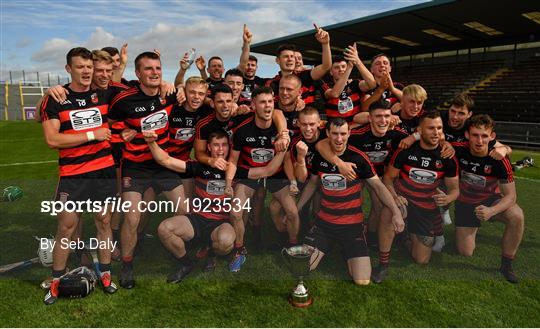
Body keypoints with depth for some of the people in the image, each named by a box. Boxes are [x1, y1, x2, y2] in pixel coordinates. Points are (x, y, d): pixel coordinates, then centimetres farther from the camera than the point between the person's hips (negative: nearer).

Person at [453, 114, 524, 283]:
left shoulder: (499, 160, -25)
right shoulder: (459, 150, -23)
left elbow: (511, 195, -20)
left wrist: (491, 211, -38)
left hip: (491, 200, -1)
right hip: (465, 203, 1)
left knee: (517, 217, -34)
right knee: (465, 254, 0)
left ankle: (506, 265, -12)